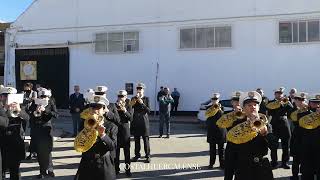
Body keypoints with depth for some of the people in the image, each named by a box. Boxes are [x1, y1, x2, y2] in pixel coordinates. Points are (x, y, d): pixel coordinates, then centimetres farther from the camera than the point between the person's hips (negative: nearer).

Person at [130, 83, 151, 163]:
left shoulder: (146, 99, 0)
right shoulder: (133, 98, 7)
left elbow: (148, 111, -7)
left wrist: (142, 103, -18)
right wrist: (135, 99, -15)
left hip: (144, 121, -3)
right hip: (136, 121, 3)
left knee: (146, 139, -1)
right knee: (136, 139, 8)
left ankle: (148, 156, 9)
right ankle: (137, 155, 20)